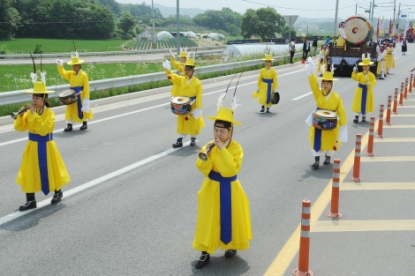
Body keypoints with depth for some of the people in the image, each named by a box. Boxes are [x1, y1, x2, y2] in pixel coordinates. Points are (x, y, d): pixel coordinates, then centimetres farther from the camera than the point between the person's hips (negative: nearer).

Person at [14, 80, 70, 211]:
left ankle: (58, 192, 35)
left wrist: (35, 115, -32)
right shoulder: (29, 112, -1)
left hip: (46, 147, -5)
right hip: (32, 147, 5)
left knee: (50, 170, 10)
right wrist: (21, 116, -18)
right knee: (29, 173, 5)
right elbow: (19, 128, 0)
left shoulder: (49, 113, -17)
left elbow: (44, 130, -30)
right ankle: (31, 201, 15)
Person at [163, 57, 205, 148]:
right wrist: (167, 69, -31)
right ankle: (179, 141, 12)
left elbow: (199, 97, -12)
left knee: (193, 123, 10)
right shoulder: (181, 79, 1)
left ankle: (193, 139, 27)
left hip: (192, 108, -3)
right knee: (181, 124, 7)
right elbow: (172, 77, -11)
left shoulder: (197, 83, -11)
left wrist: (198, 109, -15)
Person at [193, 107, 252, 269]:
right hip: (211, 190, 2)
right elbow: (203, 169, -10)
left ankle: (231, 246, 36)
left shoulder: (236, 147, -12)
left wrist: (222, 150, -31)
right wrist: (204, 157, -29)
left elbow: (233, 168, -26)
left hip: (229, 190, -1)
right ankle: (205, 252, 17)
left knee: (230, 219, 13)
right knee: (209, 220, 6)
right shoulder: (208, 146, -6)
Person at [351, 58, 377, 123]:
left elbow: (374, 82, -10)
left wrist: (369, 84, -29)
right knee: (359, 104, 2)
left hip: (368, 91, 0)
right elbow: (355, 78, -18)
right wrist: (355, 72, -33)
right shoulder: (360, 74, -2)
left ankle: (364, 117, 21)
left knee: (366, 104, 8)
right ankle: (356, 117, 5)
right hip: (360, 91, 0)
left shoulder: (371, 75, -4)